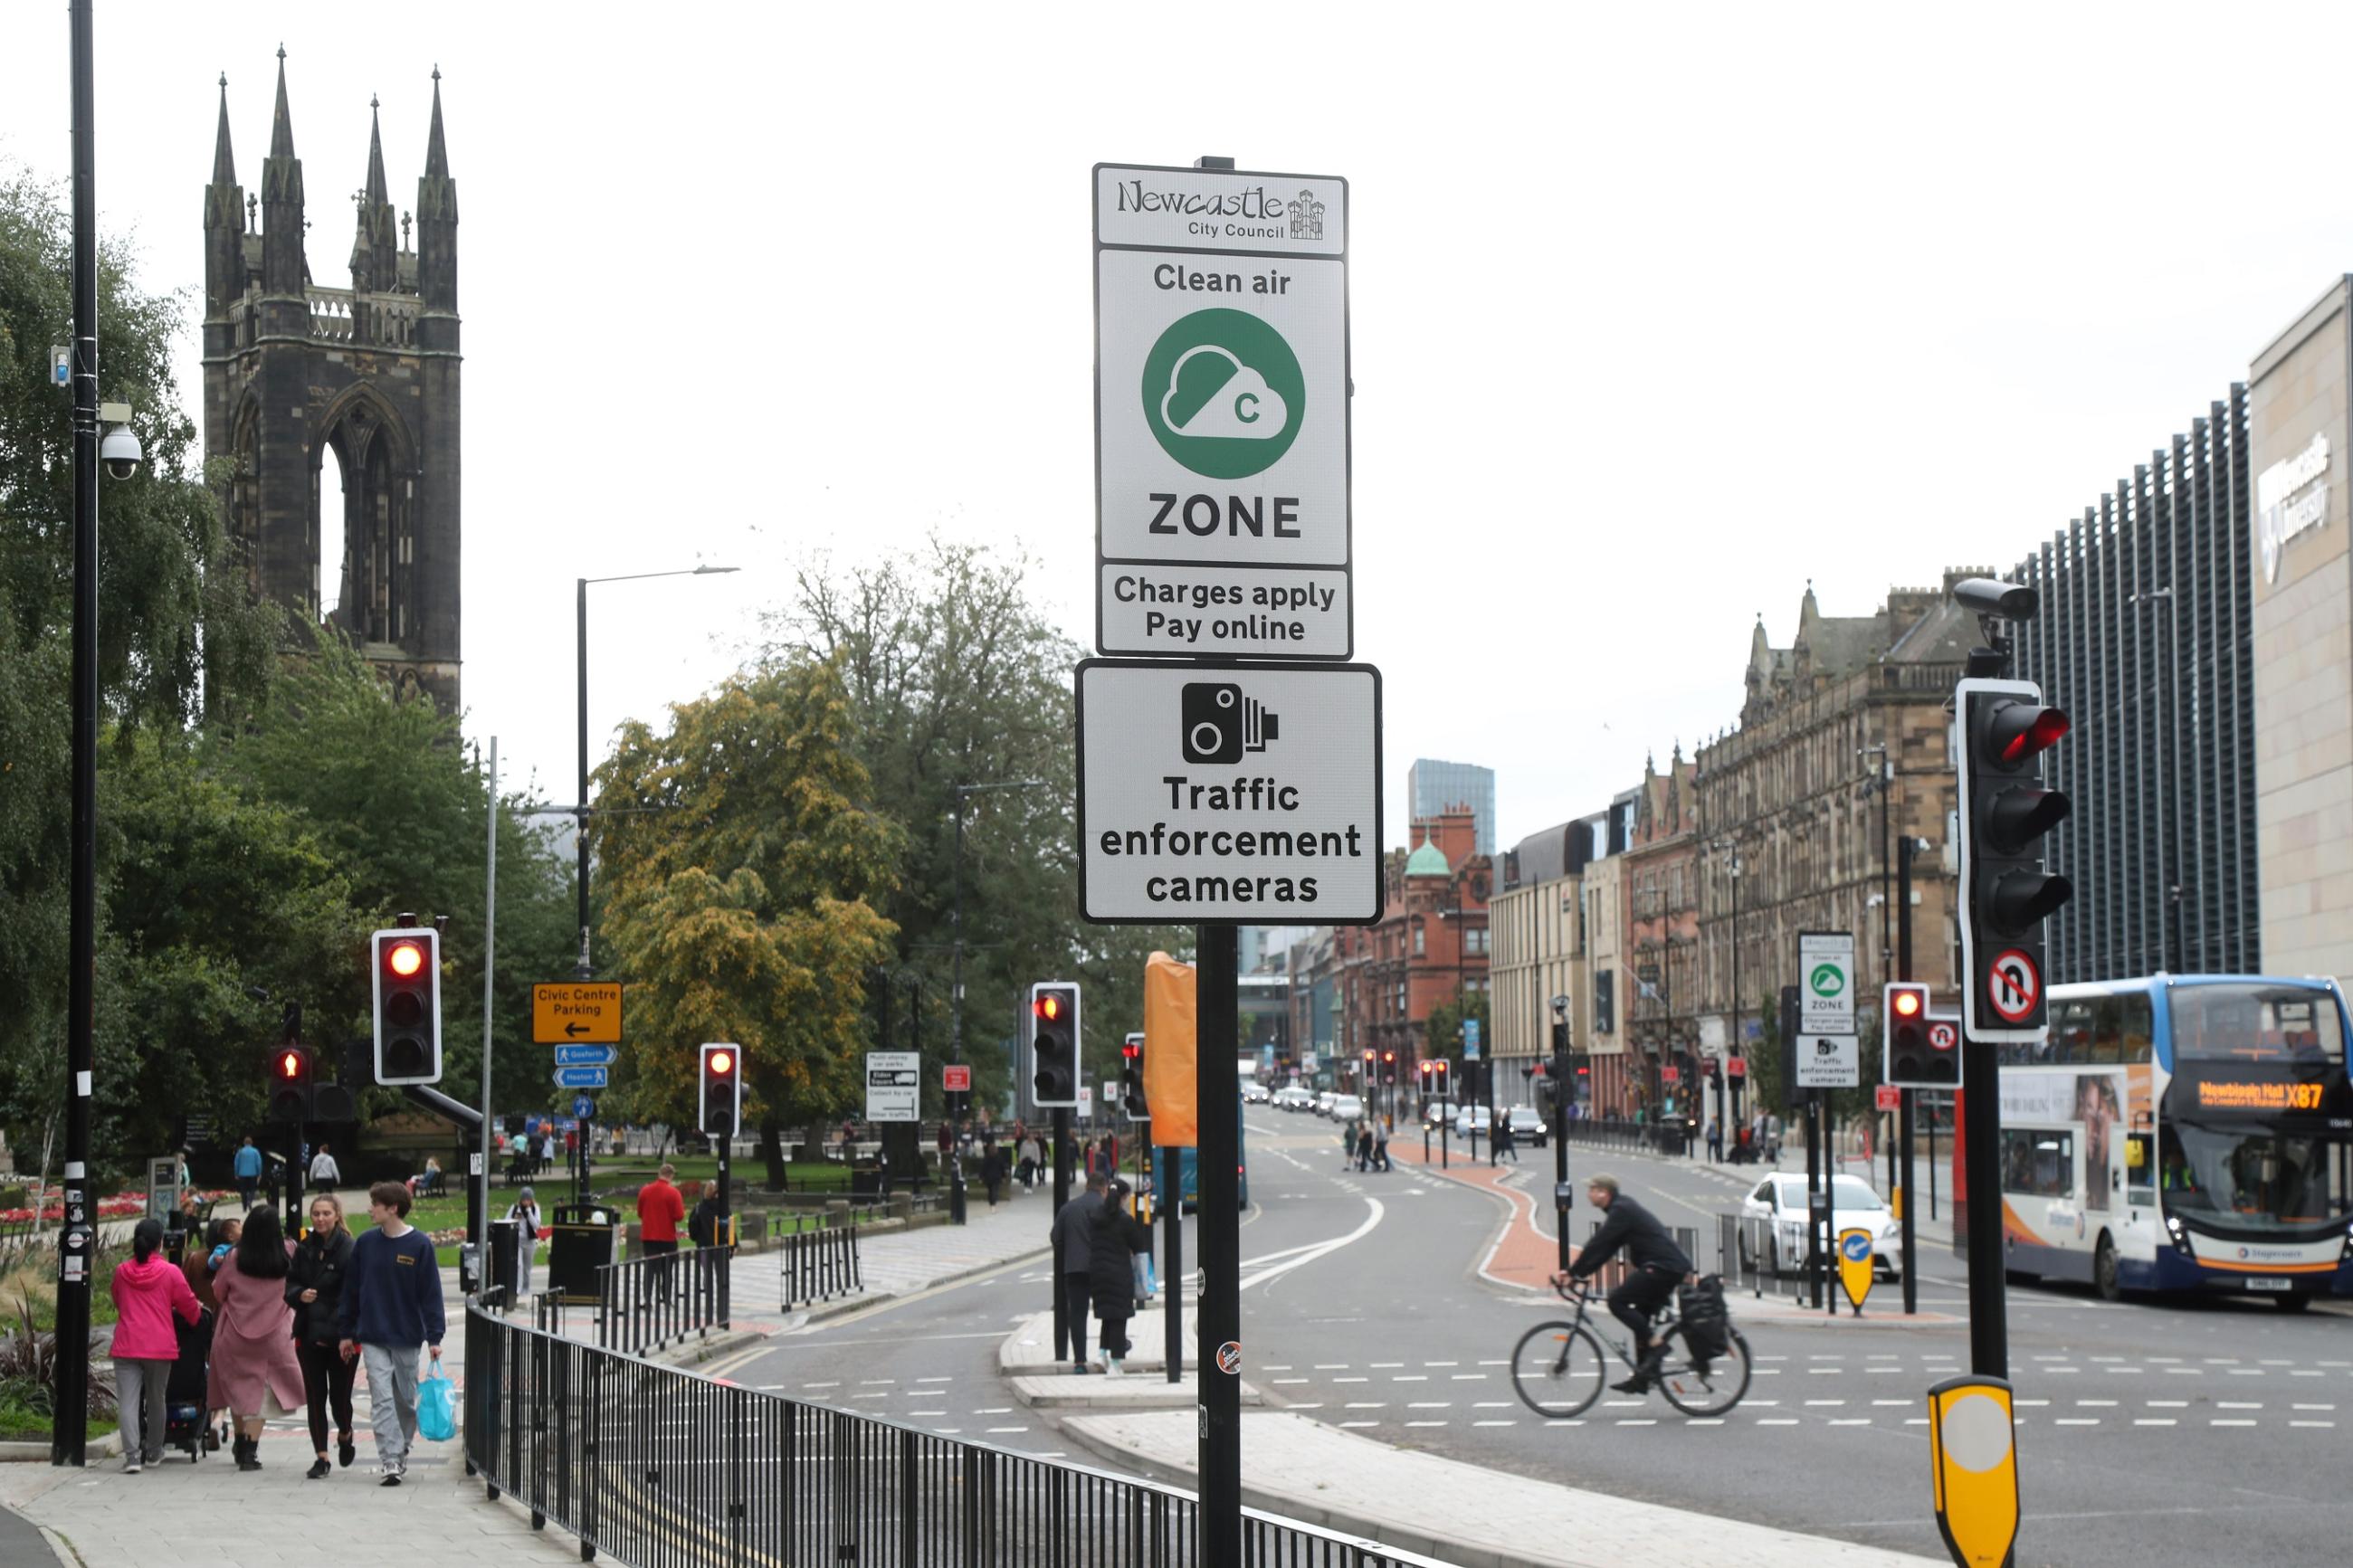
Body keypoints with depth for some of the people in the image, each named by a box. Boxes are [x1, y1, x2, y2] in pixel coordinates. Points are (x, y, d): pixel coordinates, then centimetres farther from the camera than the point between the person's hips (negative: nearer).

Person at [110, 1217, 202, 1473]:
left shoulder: (121, 1272, 3)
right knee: (155, 1400, 15)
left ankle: (132, 1455, -18)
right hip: (160, 1346, -1)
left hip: (126, 1345, 1)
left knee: (129, 1401, -4)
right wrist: (197, 1313, 28)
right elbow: (188, 1305, 5)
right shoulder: (170, 1272, -5)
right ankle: (153, 1452, 28)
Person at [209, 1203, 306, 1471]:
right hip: (272, 1335, 0)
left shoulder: (235, 1257, -10)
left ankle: (241, 1442, 25)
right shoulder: (287, 1257, -10)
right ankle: (251, 1449, -5)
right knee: (262, 1393, 5)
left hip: (234, 1333, 0)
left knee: (238, 1388, 17)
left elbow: (218, 1291, 2)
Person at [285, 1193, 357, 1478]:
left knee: (339, 1396, 1)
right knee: (315, 1398, 3)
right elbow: (290, 1286, 14)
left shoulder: (349, 1250, -10)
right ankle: (321, 1457, 8)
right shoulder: (304, 1250, 8)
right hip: (309, 1334, 4)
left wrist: (340, 1332, -20)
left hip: (339, 1337, -4)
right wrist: (300, 1295, -10)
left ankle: (344, 1435, 33)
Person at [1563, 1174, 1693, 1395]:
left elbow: (1598, 1245, -15)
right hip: (1673, 1267, 10)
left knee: (1617, 1302, -13)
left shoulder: (1621, 1211, -11)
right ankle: (1641, 1378, 16)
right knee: (1641, 1315, 14)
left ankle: (1656, 1345, -13)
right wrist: (1581, 1272, 18)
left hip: (1662, 1267, -10)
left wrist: (1573, 1272, -10)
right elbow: (1604, 1247, 23)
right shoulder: (1624, 1209, 20)